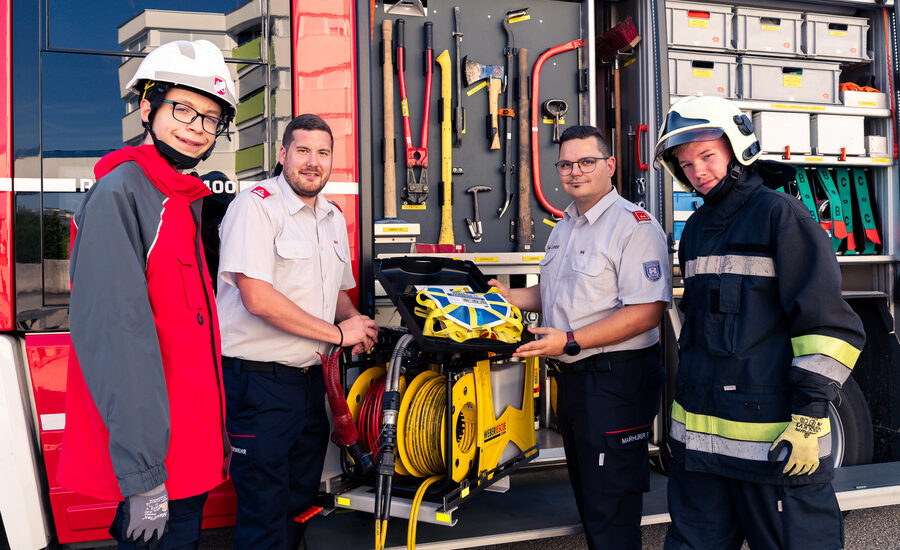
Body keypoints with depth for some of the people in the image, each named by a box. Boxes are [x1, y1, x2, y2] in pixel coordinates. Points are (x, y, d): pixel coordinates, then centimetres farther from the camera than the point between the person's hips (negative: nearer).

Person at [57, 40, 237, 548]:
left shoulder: (185, 201, 15)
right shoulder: (121, 193, -15)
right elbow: (115, 338, -23)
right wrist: (143, 474, -26)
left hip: (188, 444, 9)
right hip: (156, 462, -9)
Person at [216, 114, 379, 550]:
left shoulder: (333, 218, 13)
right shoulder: (257, 204, -13)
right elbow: (258, 298, -23)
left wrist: (356, 321, 1)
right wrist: (337, 332, -16)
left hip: (310, 378, 8)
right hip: (259, 381, -8)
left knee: (301, 502, 19)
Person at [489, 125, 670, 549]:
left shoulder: (634, 225, -14)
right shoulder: (564, 227, 15)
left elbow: (646, 311, -23)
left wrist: (570, 340, -24)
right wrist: (511, 298, 12)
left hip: (615, 382, -9)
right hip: (570, 379, 9)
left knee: (611, 516, -2)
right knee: (586, 499, 20)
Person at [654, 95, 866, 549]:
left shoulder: (780, 214, -7)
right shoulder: (696, 229, 17)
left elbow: (829, 324, -12)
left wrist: (809, 418, -16)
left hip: (771, 438, -7)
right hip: (697, 435, 7)